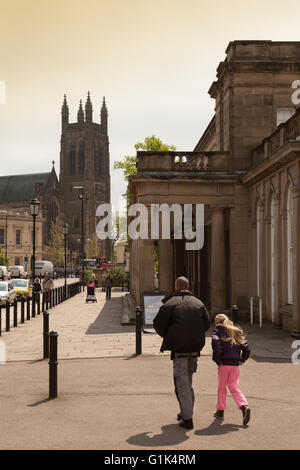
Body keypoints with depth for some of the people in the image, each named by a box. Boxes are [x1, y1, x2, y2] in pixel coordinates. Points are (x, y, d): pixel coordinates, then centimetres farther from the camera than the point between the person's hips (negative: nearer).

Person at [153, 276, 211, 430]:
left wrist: (167, 337, 14)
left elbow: (158, 323, -4)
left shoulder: (170, 303, -5)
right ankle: (186, 412, 24)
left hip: (179, 347, -5)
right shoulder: (198, 303, 9)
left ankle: (187, 419, -2)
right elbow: (207, 323, 10)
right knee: (188, 380, 19)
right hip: (195, 347, 5)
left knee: (182, 382, -1)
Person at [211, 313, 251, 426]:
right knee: (234, 388, 8)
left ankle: (220, 411, 21)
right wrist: (242, 360, 10)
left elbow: (216, 344, -22)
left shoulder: (217, 331, -2)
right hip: (235, 365, 4)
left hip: (224, 364, -4)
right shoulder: (237, 332, 14)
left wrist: (216, 359, -13)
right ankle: (244, 407, -13)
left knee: (221, 388, 11)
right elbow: (246, 347, 6)